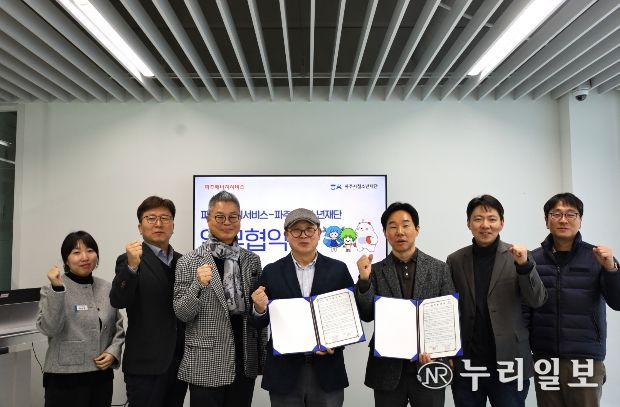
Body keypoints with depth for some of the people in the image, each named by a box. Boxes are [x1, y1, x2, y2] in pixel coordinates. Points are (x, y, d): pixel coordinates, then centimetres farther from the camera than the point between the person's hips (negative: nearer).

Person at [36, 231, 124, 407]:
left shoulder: (107, 288, 5)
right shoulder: (52, 290, -5)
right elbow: (48, 328, -17)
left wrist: (113, 352, -4)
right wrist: (57, 289, -24)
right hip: (65, 379, -3)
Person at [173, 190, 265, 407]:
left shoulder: (252, 260, 6)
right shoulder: (189, 262, -5)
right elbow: (182, 314, -6)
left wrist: (262, 355, 11)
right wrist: (198, 285, -22)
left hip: (245, 361, 4)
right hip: (207, 363, -3)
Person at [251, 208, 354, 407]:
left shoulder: (338, 269, 0)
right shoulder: (272, 272, 0)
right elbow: (261, 323, 3)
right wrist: (260, 308, -18)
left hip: (326, 370, 0)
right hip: (284, 371, 0)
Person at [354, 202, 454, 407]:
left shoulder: (439, 268, 2)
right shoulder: (376, 271, 1)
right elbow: (367, 315, -4)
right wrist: (364, 280, -19)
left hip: (428, 366, 0)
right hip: (387, 369, 0)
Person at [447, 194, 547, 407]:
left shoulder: (518, 256, 0)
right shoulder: (455, 260, 4)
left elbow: (537, 301, -7)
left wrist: (524, 265, -22)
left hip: (508, 362, -1)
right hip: (465, 363, 2)